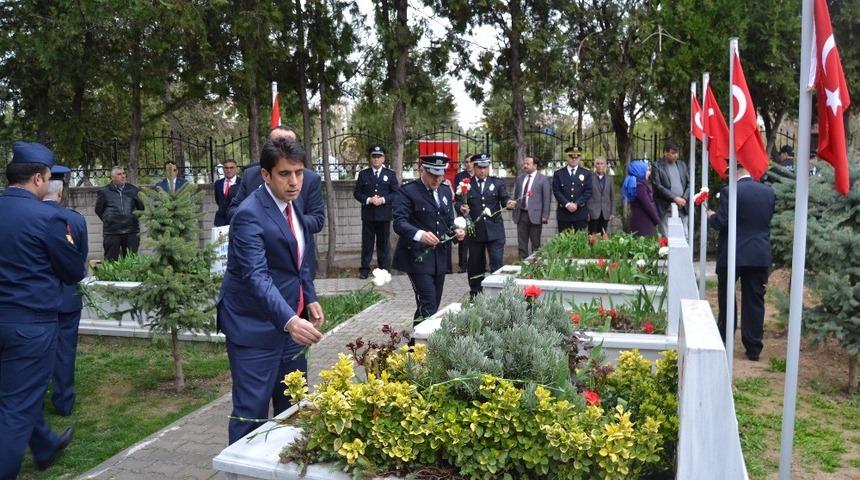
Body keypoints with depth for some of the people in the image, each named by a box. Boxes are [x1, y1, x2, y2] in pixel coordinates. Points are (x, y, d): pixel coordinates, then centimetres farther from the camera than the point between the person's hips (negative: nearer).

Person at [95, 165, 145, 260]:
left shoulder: (133, 189, 10)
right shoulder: (104, 192, 2)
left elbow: (142, 207, 14)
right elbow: (98, 210, 10)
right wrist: (108, 220, 7)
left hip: (132, 231, 2)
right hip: (112, 232, -2)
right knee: (111, 260, 3)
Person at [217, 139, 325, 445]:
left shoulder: (290, 203, 6)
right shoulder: (250, 215, -21)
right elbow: (256, 276, -32)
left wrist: (310, 298, 11)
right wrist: (290, 321, -43)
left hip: (289, 319, 9)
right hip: (256, 327, -8)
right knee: (252, 410, -3)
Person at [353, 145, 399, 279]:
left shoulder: (390, 174, 5)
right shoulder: (363, 174, 6)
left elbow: (396, 193, 1)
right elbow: (357, 193, 3)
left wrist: (383, 200, -14)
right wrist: (368, 200, -14)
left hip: (384, 214, 0)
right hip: (368, 214, 0)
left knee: (383, 243, 8)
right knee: (367, 243, 3)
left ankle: (383, 269, 17)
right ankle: (365, 269, 11)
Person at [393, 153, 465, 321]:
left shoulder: (445, 192, 15)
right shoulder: (407, 191, -7)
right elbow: (399, 222, -17)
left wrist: (456, 231, -2)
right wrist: (420, 234, -36)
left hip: (440, 257, 7)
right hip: (418, 257, -7)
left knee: (434, 304, 11)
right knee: (428, 306, -14)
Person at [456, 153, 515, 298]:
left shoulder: (498, 183, 4)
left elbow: (504, 199, -3)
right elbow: (458, 202, -2)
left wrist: (509, 203, -25)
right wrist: (461, 207, -24)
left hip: (494, 230, -1)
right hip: (475, 230, 1)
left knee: (497, 262, -6)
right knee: (475, 264, 12)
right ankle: (475, 294, 26)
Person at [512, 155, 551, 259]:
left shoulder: (543, 179, -3)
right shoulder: (519, 178, 12)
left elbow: (547, 199, -5)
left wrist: (545, 216, -10)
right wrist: (514, 211, 9)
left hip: (535, 215, -4)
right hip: (521, 214, 4)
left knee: (536, 244, 4)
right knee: (521, 243, 6)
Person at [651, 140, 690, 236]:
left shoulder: (682, 165, 15)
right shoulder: (657, 166, -3)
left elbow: (689, 183, 14)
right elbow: (657, 186, -11)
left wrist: (684, 198, -3)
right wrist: (675, 198, -15)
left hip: (682, 208, 5)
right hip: (666, 209, -5)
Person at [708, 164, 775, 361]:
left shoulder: (729, 191, -14)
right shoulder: (769, 192, 4)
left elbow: (721, 222, -15)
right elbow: (768, 219, 13)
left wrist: (710, 216, 5)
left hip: (733, 255, -4)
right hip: (760, 256, 4)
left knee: (727, 301, 13)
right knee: (754, 302, 9)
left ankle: (723, 343, 23)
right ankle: (753, 349, 12)